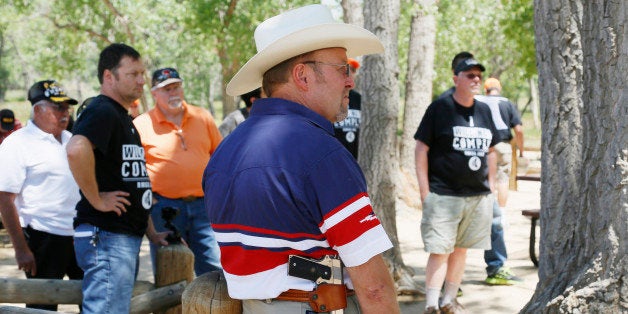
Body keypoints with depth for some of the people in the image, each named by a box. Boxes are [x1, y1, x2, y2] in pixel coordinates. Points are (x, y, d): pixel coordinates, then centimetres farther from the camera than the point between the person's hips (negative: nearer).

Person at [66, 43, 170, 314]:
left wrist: (150, 232, 23)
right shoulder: (101, 112, -13)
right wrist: (96, 199, -24)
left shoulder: (121, 117, 20)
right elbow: (76, 150, -34)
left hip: (127, 236, 10)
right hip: (106, 237, -10)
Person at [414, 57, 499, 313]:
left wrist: (490, 184, 14)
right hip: (443, 194, -6)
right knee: (439, 251, -9)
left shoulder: (484, 111, 12)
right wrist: (425, 191, -11)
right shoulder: (440, 108, -5)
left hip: (479, 196, 6)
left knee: (460, 250, 11)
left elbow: (490, 150, 21)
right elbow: (421, 149, -6)